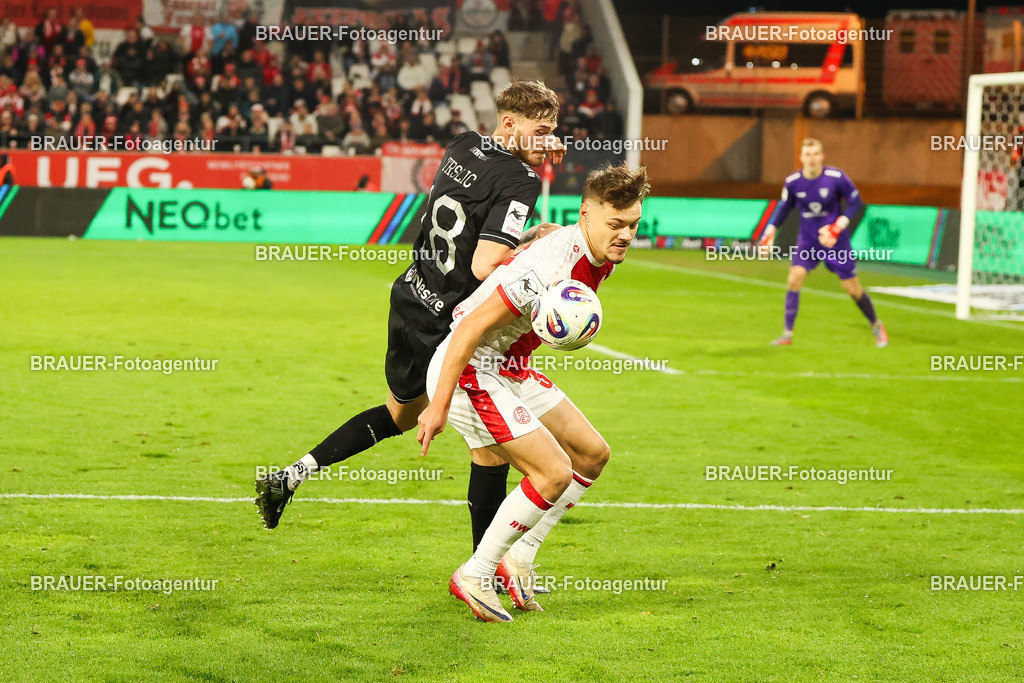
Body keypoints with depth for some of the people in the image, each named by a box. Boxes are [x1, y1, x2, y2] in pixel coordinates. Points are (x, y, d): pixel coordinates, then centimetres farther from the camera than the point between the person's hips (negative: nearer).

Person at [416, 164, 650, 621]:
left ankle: (518, 559, 18)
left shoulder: (601, 258, -1)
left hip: (510, 369, 10)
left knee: (592, 454, 12)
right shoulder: (551, 269, -30)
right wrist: (439, 406, -26)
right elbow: (470, 329, -28)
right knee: (554, 473, -15)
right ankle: (474, 578, -2)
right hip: (470, 372, -10)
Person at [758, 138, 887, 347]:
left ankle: (876, 326, 27)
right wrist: (769, 232, 2)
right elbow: (784, 207, 9)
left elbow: (855, 202, -7)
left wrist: (837, 227, -18)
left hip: (835, 240, -2)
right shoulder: (793, 182, -8)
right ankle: (787, 334, -9)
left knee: (852, 288, 3)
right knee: (794, 277, -17)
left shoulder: (837, 178, -17)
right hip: (807, 239, 2)